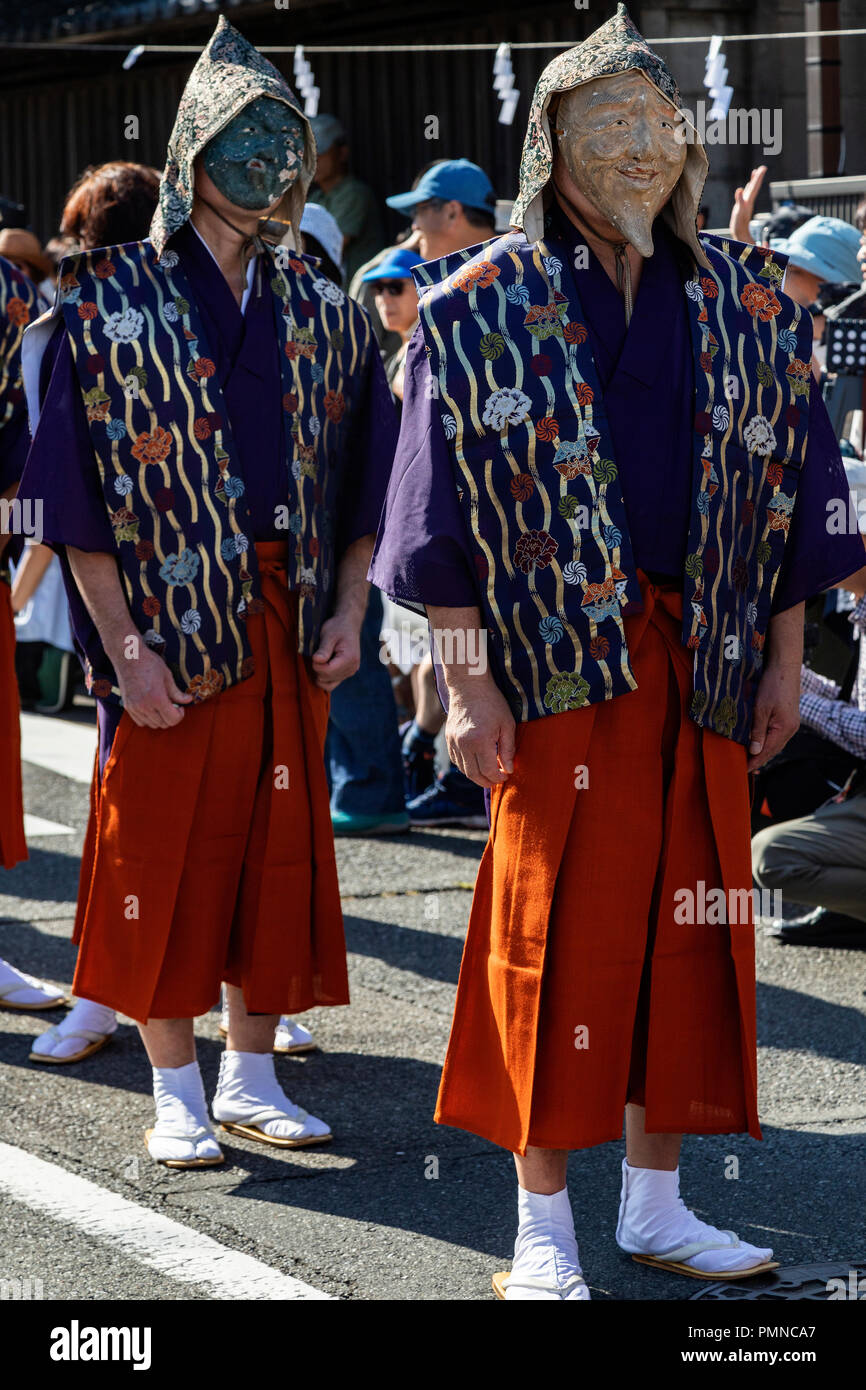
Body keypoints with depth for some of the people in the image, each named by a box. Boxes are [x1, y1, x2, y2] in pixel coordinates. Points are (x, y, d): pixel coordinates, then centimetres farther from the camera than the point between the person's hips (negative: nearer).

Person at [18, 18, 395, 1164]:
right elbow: (74, 494, -8)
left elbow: (361, 480, 13)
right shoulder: (106, 304, -4)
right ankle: (177, 1094, 13)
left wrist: (347, 611, 1)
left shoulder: (321, 312, 10)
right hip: (167, 632, -4)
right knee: (164, 854, 1)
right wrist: (123, 648, -14)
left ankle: (251, 1078, 20)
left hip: (288, 629, 4)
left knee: (279, 847, 8)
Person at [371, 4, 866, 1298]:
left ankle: (657, 1200, 21)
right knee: (557, 932, 1)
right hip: (557, 668, -3)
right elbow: (444, 514, -4)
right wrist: (468, 682, -9)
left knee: (688, 926, 8)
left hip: (703, 664, 4)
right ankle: (544, 1226, 10)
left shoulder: (748, 300, 7)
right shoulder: (481, 306, -2)